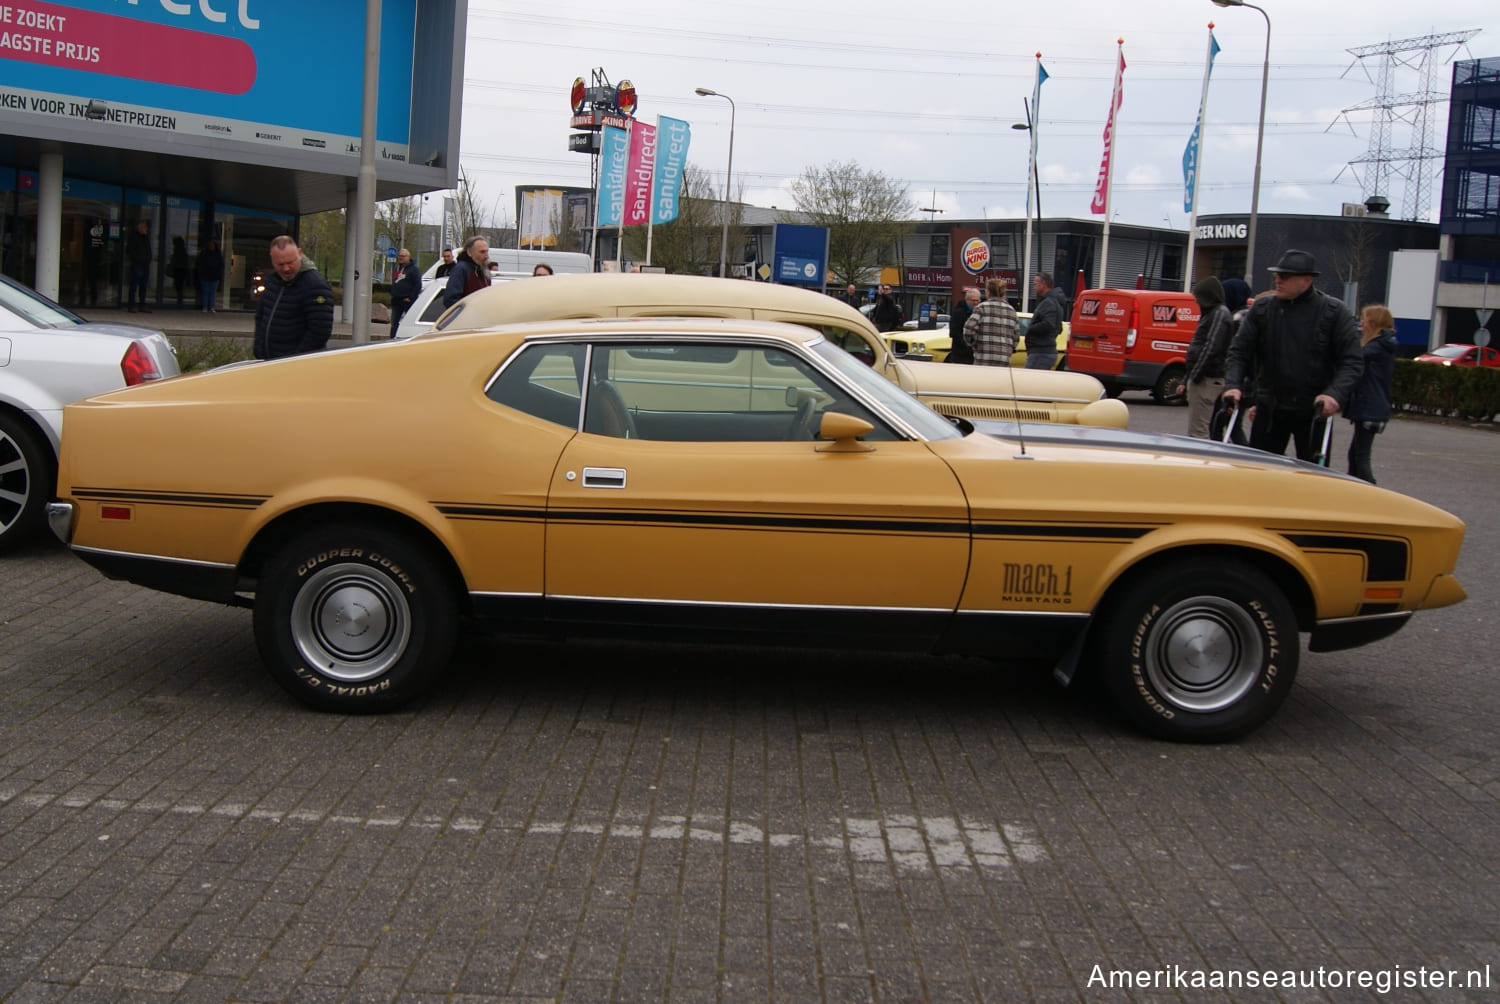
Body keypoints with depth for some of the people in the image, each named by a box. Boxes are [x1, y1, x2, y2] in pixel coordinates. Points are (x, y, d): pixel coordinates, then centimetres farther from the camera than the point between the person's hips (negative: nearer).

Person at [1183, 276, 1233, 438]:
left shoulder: (1220, 314, -11)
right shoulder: (1211, 313, 21)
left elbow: (1211, 348, -20)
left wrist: (1195, 375, -18)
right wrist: (1189, 379, 21)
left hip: (1208, 380, -11)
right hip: (1203, 378, 11)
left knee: (1198, 431, -13)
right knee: (1196, 429, 15)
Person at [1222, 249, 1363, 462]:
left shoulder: (1334, 312, -4)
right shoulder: (1261, 308, 3)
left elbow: (1352, 361, -7)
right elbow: (1239, 352, 3)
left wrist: (1335, 394, -23)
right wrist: (1233, 385, -15)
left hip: (1315, 411, -2)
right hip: (1270, 410, 2)